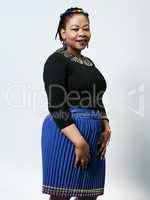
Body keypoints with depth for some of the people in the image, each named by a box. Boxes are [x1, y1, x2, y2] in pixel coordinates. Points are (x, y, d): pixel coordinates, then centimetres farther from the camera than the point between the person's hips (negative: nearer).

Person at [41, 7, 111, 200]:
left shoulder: (89, 63, 17)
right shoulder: (56, 61, -7)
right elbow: (56, 106, -16)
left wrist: (106, 129, 1)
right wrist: (80, 142, -21)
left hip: (94, 136, 8)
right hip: (65, 132, -8)